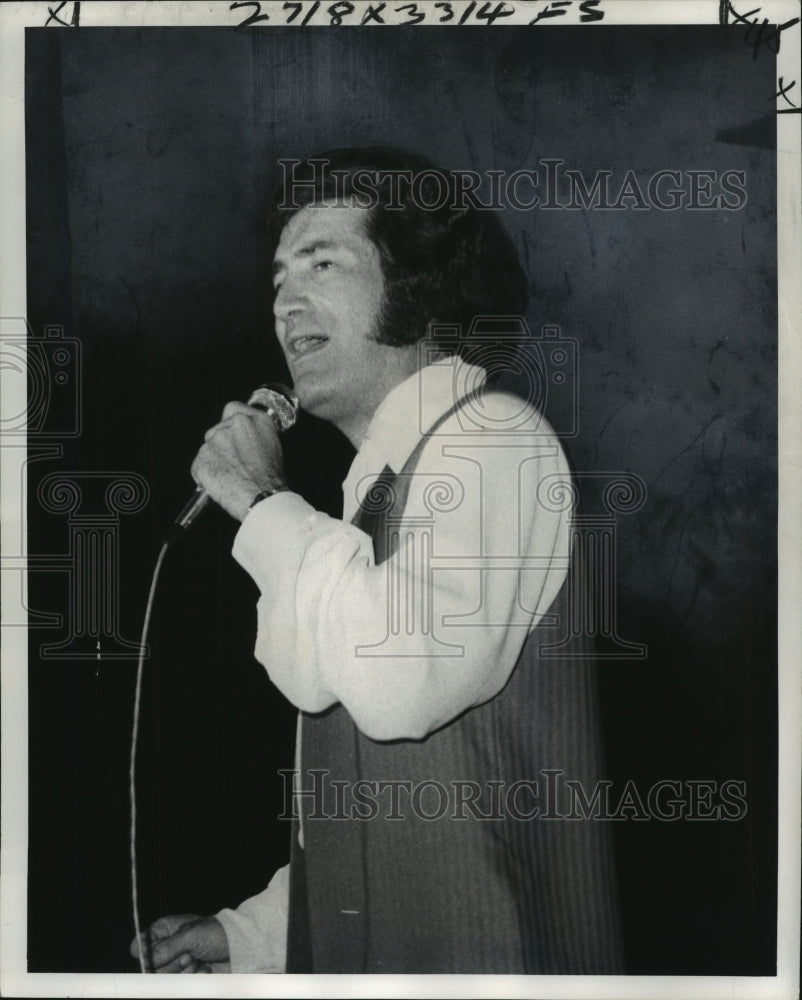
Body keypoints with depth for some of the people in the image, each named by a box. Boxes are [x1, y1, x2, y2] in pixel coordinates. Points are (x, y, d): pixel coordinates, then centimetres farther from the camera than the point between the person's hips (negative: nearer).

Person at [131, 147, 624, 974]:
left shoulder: (493, 439, -13)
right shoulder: (381, 481, 13)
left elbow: (399, 681, -30)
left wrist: (261, 503, -17)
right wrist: (254, 934, 13)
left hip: (480, 953, -8)